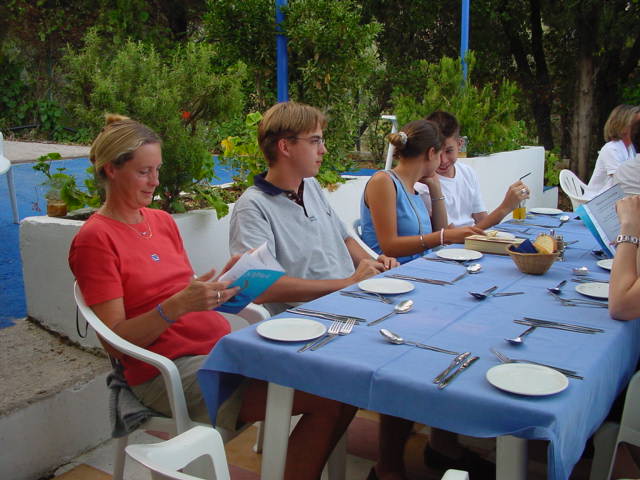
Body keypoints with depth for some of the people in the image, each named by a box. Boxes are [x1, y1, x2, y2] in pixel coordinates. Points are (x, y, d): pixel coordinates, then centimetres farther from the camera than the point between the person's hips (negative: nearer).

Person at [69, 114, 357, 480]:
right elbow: (115, 340, -11)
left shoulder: (162, 221, 15)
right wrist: (177, 305, -24)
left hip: (221, 346, 7)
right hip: (170, 369, -7)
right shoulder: (94, 239, -6)